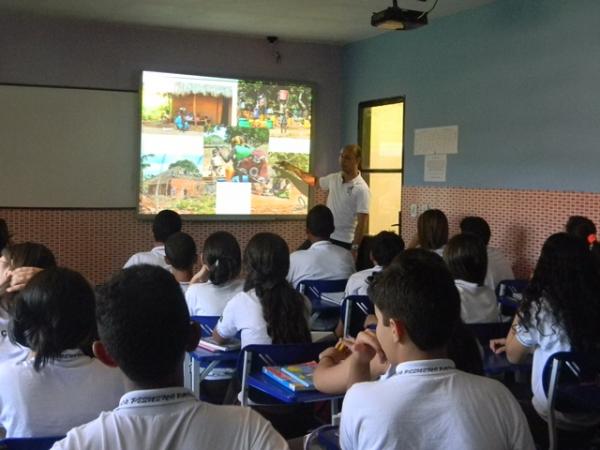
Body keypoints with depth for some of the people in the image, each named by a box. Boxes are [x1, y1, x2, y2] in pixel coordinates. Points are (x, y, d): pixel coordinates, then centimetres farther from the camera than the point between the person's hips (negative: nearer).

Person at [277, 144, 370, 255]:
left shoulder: (361, 189, -15)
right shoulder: (334, 179, 5)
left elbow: (362, 221, -17)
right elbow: (315, 181, 26)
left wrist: (355, 248, -21)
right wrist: (293, 169, 19)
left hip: (345, 242, -7)